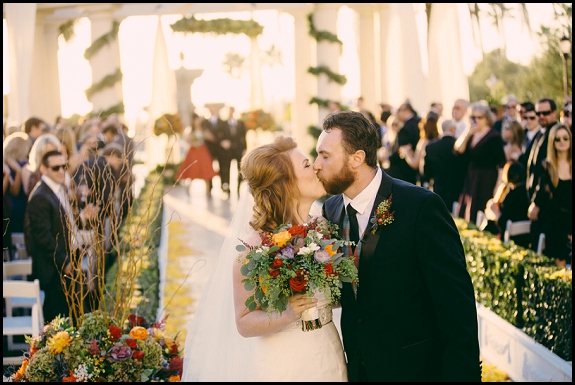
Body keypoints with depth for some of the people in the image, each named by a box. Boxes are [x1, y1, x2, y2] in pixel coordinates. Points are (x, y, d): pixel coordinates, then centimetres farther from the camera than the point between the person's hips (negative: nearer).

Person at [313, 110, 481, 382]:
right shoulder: (331, 209, 1)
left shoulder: (422, 206, -18)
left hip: (415, 368, -5)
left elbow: (457, 303, -18)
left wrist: (462, 372, -19)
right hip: (358, 367, 5)